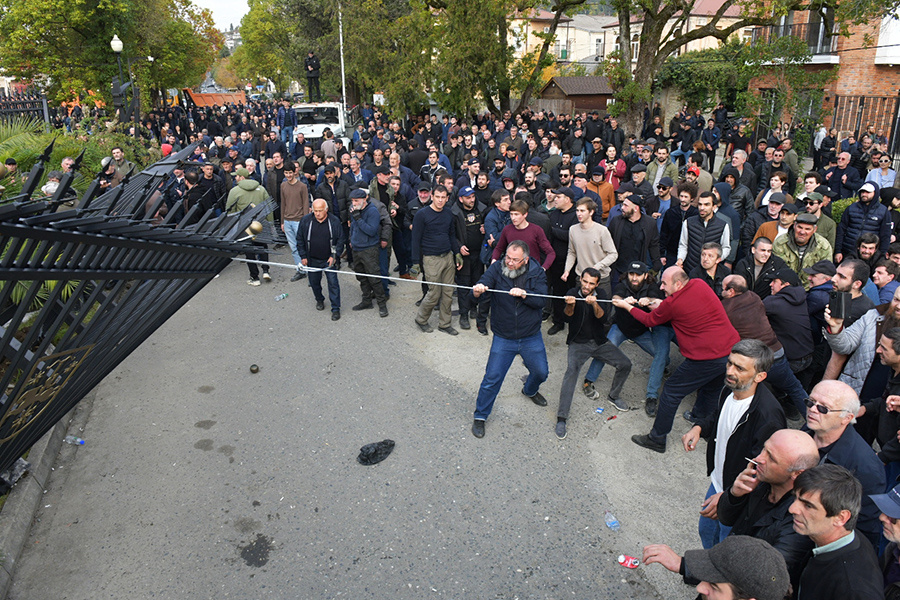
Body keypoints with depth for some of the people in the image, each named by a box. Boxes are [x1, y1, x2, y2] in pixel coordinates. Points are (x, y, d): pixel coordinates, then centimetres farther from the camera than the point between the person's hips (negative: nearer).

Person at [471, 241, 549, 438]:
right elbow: (483, 285, -22)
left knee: (541, 372, 18)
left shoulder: (537, 273, -8)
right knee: (492, 378, -2)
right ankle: (480, 416, 18)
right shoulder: (497, 268, -11)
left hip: (531, 338, 2)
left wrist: (524, 294, -34)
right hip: (503, 338, -2)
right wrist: (478, 291, -46)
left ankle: (531, 391, 54)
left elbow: (541, 300, -15)